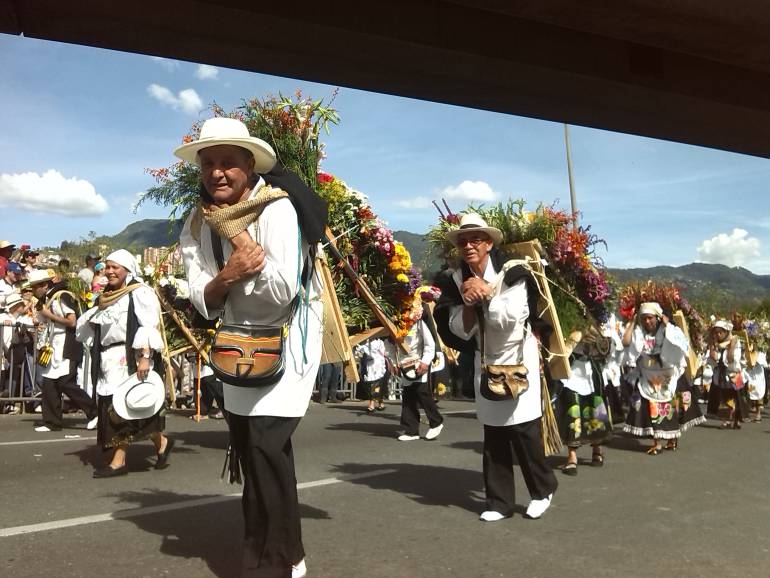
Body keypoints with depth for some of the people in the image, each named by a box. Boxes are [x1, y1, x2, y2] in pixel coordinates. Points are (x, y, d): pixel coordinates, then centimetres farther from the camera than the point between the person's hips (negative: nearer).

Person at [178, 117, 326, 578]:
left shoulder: (276, 208, -20)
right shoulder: (197, 224, -1)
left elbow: (281, 290, -30)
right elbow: (203, 302, -5)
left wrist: (237, 230, -24)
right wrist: (226, 276, -27)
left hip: (287, 338, -7)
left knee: (266, 448, -14)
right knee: (248, 449, 15)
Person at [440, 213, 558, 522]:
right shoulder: (458, 279, -1)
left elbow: (512, 317, -24)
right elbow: (460, 330, -3)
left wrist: (486, 292, -18)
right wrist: (470, 301, -19)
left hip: (518, 356, -4)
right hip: (486, 360, 4)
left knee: (523, 425, -7)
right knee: (493, 432, 5)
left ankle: (543, 489, 16)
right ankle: (499, 501, 16)